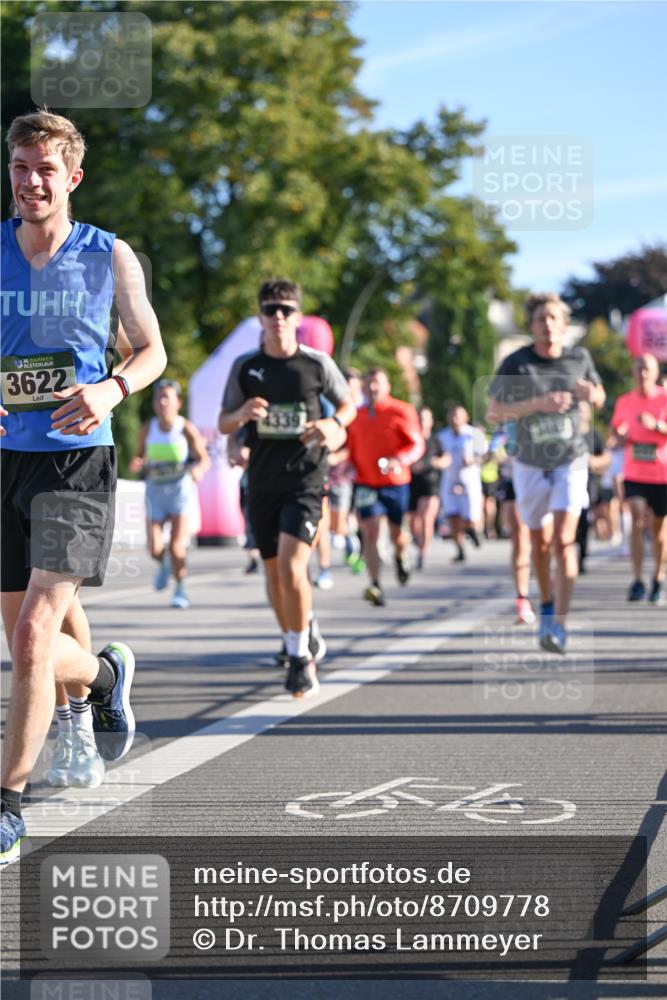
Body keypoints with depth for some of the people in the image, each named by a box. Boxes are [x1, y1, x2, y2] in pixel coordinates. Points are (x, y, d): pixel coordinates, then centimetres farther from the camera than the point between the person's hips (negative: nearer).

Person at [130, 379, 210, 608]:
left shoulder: (186, 429, -7)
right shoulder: (147, 430, 2)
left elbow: (204, 459, -5)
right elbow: (140, 457, 14)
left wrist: (198, 470, -27)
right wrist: (136, 464, -10)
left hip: (180, 489, -3)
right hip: (155, 492, 3)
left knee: (177, 546, -10)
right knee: (154, 548, -7)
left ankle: (180, 589, 12)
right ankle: (164, 564, 30)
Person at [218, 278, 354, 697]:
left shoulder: (318, 364, -2)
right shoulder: (245, 367, 2)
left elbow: (348, 405, 13)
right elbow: (223, 424, 9)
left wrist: (334, 424, -10)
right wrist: (241, 414, -14)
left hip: (305, 478, -3)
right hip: (262, 482, 3)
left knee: (292, 567, -18)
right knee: (274, 573, 11)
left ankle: (301, 655, -5)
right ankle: (302, 640, 33)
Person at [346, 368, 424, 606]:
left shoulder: (401, 412, -5)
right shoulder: (356, 416, 8)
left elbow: (418, 445, -8)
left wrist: (400, 460, -26)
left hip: (395, 482, -2)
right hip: (365, 483, 2)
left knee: (396, 533, 10)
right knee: (370, 532, -14)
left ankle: (401, 557, 47)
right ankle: (375, 586, -17)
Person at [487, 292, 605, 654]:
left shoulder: (579, 357, -4)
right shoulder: (516, 363, -11)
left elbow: (599, 397, 12)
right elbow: (495, 413, -17)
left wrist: (591, 394, -12)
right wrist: (538, 403, -30)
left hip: (570, 461, -1)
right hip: (530, 464, 1)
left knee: (564, 541, -15)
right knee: (540, 541, 13)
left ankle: (558, 626, -16)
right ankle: (547, 604, 39)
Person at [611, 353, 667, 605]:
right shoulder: (625, 402, 5)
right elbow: (617, 429, 20)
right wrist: (621, 437, -3)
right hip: (634, 474, 1)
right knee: (637, 521, -14)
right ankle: (637, 582, -16)